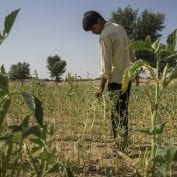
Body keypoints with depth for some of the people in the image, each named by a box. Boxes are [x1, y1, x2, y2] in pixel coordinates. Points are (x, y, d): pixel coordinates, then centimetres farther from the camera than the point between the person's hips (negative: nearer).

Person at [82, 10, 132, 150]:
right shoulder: (119, 27, 10)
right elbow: (130, 51, 15)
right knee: (123, 112, 15)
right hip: (127, 77, 9)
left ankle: (119, 143, 2)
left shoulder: (105, 36, -16)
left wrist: (101, 87, -11)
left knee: (117, 114, -2)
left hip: (116, 80, -9)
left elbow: (106, 65, -17)